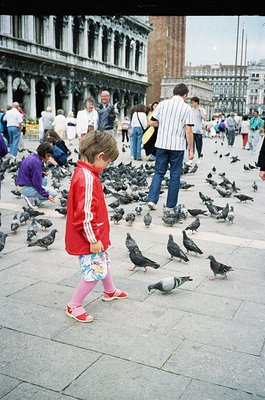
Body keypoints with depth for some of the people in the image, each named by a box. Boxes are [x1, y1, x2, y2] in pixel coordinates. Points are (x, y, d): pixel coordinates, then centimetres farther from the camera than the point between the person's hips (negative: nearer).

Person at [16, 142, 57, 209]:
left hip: (21, 185, 9)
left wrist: (43, 174, 4)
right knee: (53, 193, -5)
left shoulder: (31, 157, 8)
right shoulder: (36, 162, -20)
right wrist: (47, 195, -17)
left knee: (45, 179, 24)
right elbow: (37, 183, -21)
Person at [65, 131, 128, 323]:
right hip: (90, 239, -11)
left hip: (97, 236, 11)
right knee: (95, 272, -2)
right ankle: (74, 306, 13)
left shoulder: (85, 172, 6)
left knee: (104, 262, 27)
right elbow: (85, 215, -29)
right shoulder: (87, 178, -27)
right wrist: (93, 239, -21)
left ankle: (110, 291, 49)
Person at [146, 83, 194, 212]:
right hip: (178, 146, -2)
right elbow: (188, 130, -8)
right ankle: (170, 205, 11)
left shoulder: (163, 104, 4)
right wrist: (191, 150, -3)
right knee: (175, 175, 7)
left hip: (162, 144, 2)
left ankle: (152, 199, 0)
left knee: (159, 172, 13)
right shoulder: (187, 108, -4)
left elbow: (152, 122, 5)